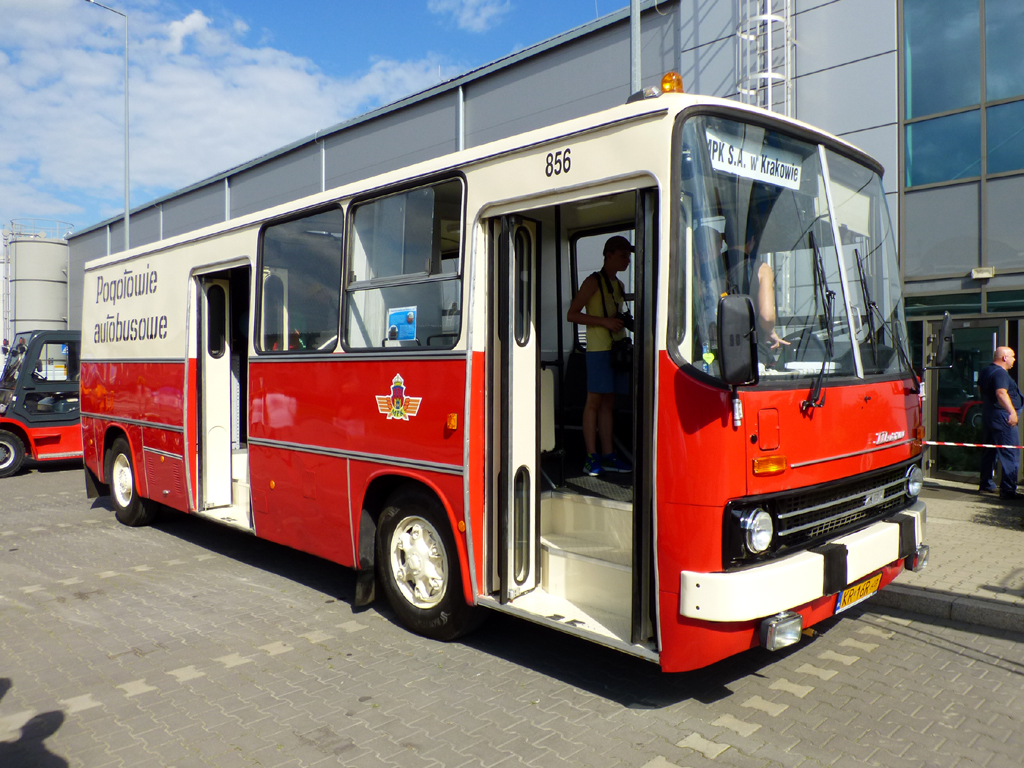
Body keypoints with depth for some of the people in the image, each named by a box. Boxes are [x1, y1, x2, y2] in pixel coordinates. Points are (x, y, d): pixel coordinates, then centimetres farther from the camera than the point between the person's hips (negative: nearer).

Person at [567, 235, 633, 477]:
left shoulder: (619, 286, 20)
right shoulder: (593, 282, -3)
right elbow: (572, 315, -9)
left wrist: (626, 322, 10)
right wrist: (605, 321, -16)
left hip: (617, 347, 8)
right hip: (598, 348, -7)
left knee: (608, 402, 8)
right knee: (595, 400, -7)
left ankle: (608, 455, 11)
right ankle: (592, 457, -6)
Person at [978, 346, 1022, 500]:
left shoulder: (985, 372, 14)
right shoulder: (1000, 373, -17)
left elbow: (980, 389, 30)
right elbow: (1001, 393, -32)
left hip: (987, 416, 10)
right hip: (1001, 418, -10)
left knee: (989, 452, 17)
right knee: (1010, 455, -7)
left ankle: (986, 484, 25)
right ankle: (1008, 490, -9)